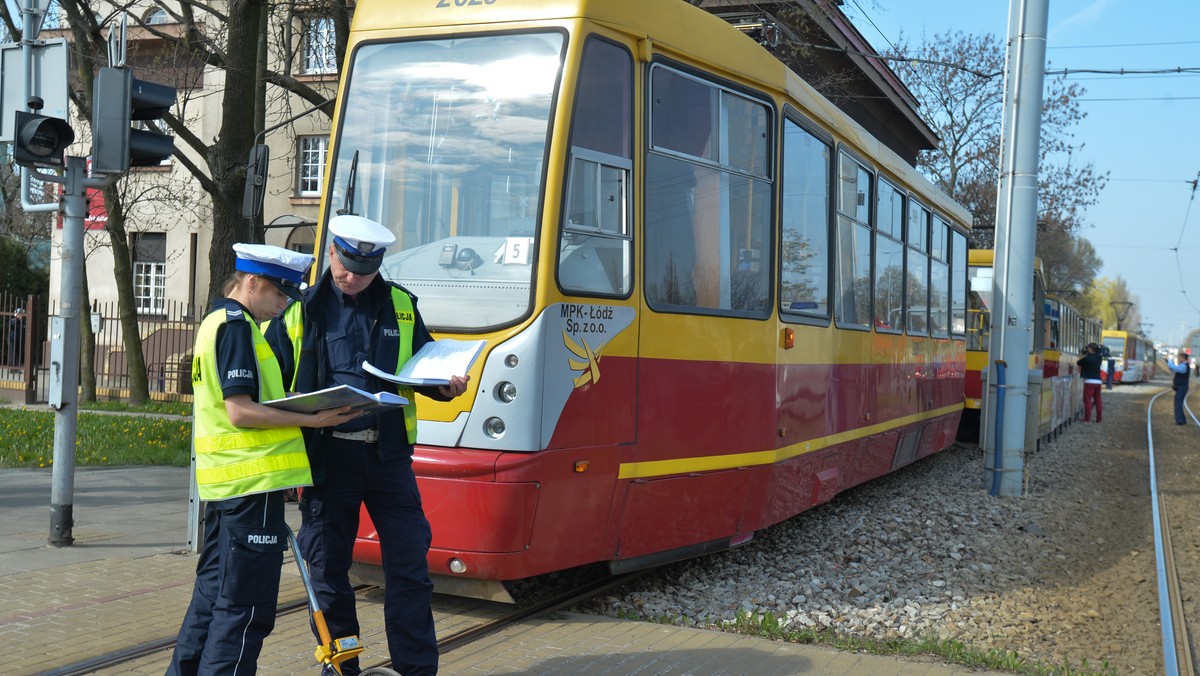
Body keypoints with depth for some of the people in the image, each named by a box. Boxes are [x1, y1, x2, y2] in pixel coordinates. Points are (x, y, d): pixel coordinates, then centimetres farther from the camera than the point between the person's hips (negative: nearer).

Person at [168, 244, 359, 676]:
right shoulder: (237, 325, -13)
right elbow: (240, 412, -20)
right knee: (245, 607, -5)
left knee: (213, 593, 19)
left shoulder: (218, 321, 18)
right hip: (253, 480, -10)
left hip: (225, 483, 10)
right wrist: (310, 419, -20)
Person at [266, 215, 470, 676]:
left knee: (408, 564, 2)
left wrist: (445, 386, -5)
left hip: (388, 452, 1)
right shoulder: (301, 311, 3)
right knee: (328, 568, 7)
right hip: (326, 455, -1)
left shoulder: (401, 306, 8)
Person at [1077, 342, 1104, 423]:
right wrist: (1086, 355, 17)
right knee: (1098, 400, 11)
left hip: (1089, 381, -6)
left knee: (1088, 400, -3)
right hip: (1098, 381, 7)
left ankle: (1087, 419, -5)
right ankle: (1099, 418, 14)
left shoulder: (1087, 358, -11)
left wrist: (1084, 354, 7)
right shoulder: (1098, 358, 8)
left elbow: (1077, 363, 3)